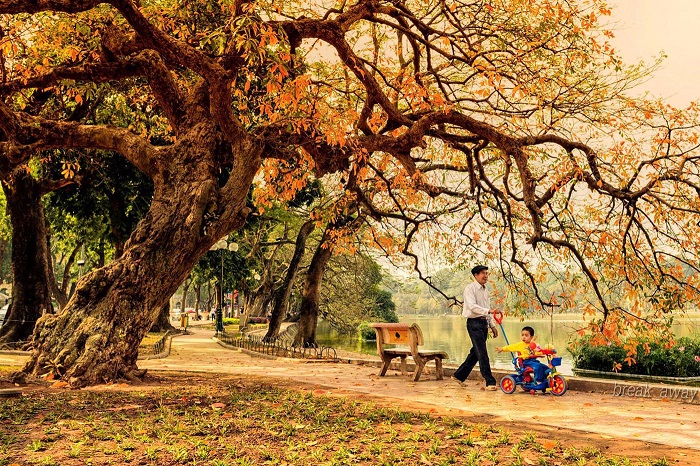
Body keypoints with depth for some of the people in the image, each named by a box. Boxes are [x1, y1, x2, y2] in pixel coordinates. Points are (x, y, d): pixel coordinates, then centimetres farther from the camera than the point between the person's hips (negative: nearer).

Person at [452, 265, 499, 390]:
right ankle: (490, 382, -9)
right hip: (474, 323, -8)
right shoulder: (470, 288, -9)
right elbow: (472, 306, -22)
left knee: (475, 352, 13)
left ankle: (459, 375, 25)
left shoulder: (485, 290, 17)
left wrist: (492, 325, 16)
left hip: (484, 323, 9)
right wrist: (488, 311, -33)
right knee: (482, 353, -10)